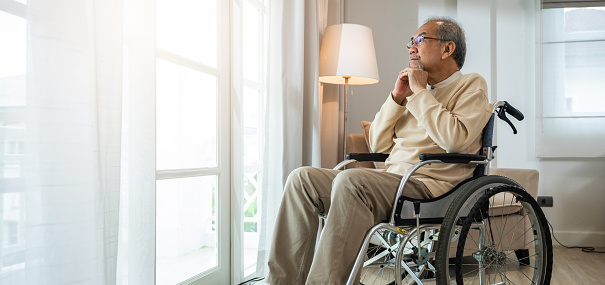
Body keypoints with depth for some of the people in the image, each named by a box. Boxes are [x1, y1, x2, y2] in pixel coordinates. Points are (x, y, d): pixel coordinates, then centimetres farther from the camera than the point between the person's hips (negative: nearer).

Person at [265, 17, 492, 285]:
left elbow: (455, 139, -16)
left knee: (349, 180, -35)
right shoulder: (415, 92, 26)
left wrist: (420, 91, -7)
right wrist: (397, 97, 7)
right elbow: (377, 145, 18)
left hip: (429, 185, -7)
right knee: (302, 178, -8)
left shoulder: (471, 85, 6)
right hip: (391, 180, 8)